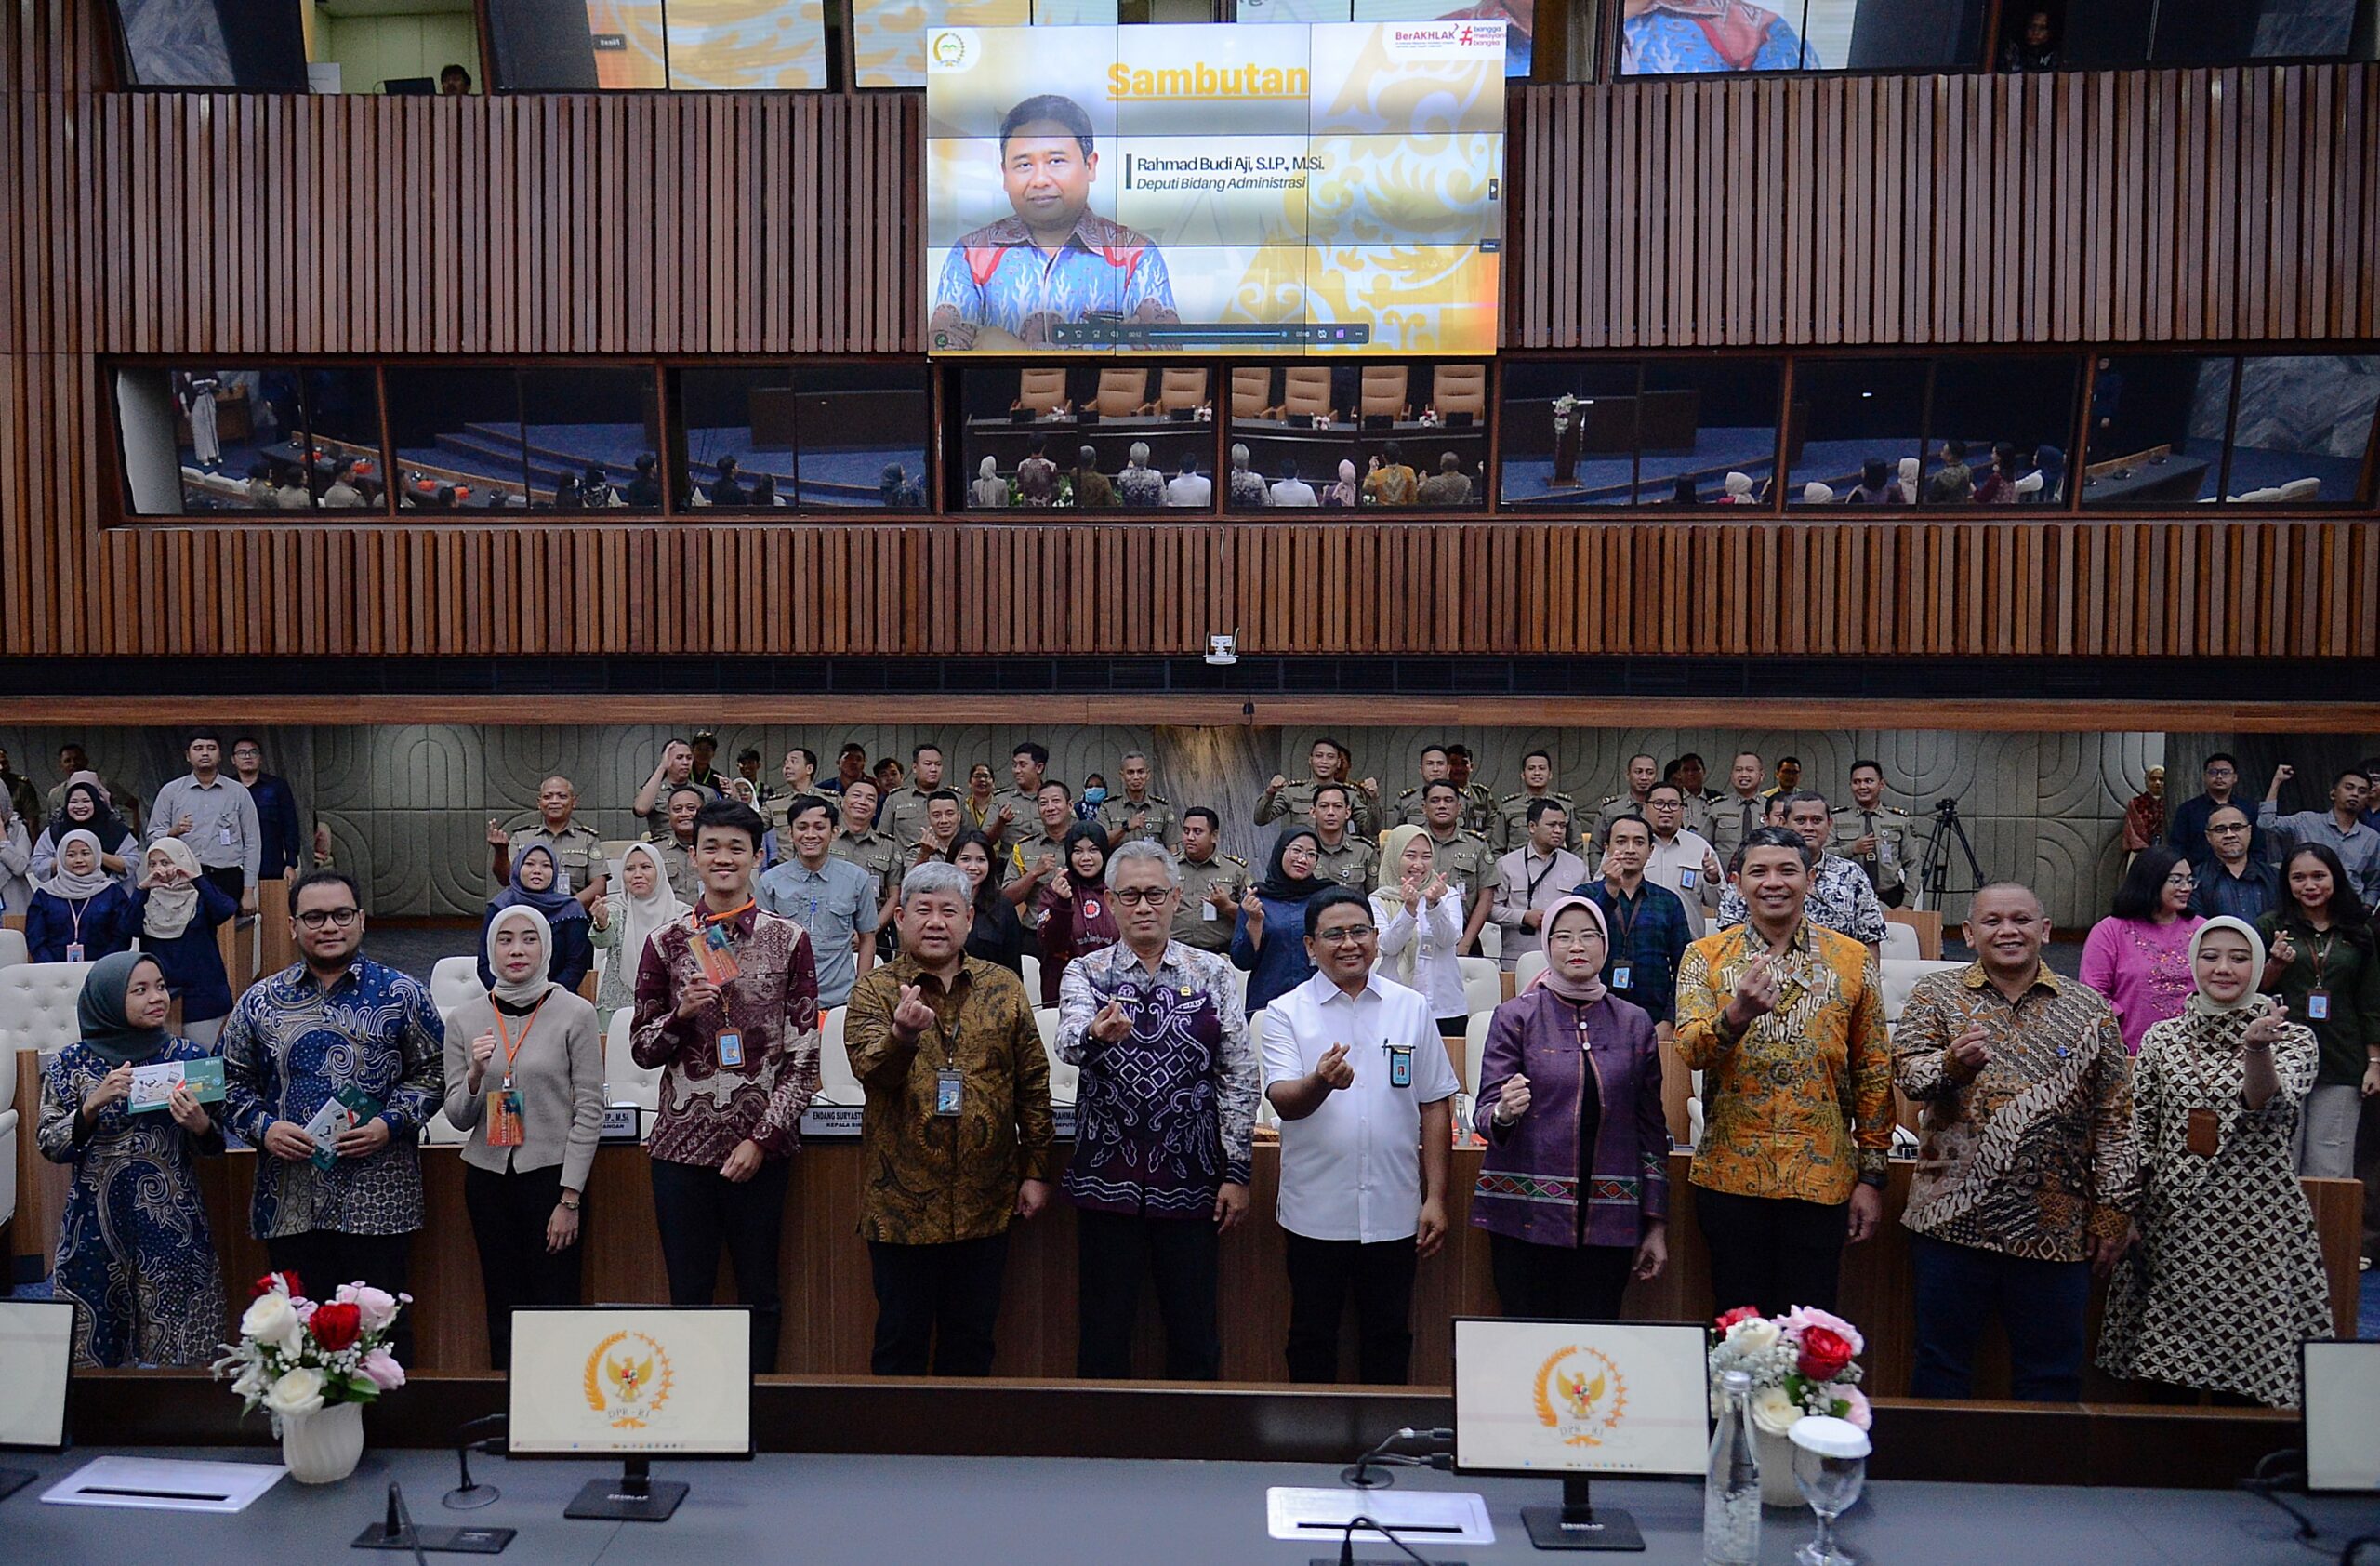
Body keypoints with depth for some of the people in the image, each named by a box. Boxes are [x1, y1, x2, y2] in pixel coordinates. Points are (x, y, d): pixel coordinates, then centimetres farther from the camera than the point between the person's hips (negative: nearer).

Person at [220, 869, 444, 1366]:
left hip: (378, 1200, -2)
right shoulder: (260, 1002, 9)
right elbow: (232, 1083, 13)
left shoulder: (402, 995, 2)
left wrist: (390, 1124, -11)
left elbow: (433, 1073, 3)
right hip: (289, 1204, 2)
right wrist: (263, 1128, -5)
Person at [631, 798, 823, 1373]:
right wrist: (682, 1013, -12)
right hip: (684, 1140, 1)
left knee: (760, 1293, 9)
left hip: (761, 1145, -1)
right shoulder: (666, 942, 4)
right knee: (688, 1294, 7)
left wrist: (762, 1138, -8)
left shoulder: (789, 940, 0)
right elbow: (643, 1051, 8)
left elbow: (805, 1055, -1)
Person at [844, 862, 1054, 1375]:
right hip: (902, 1201, -2)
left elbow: (1033, 1083, 7)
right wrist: (903, 1036, -38)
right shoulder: (875, 990, -1)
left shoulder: (1004, 988, 5)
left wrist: (1036, 1170, 5)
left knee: (973, 1338, 14)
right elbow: (870, 1070, -17)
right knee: (901, 1338, 10)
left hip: (985, 1200, 2)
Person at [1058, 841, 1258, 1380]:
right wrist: (1095, 1034, -41)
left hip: (1190, 1179, 1)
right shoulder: (1085, 973, 3)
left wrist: (1236, 1172, -2)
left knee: (1195, 1334, 7)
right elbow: (1068, 1041, -17)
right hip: (1107, 1176, 0)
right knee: (1103, 1333, 8)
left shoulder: (1211, 974, 5)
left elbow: (1240, 1077, 4)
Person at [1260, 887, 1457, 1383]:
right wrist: (1321, 1082, -36)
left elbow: (1435, 1105, 8)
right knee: (1312, 1338, 11)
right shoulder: (1286, 1013, -1)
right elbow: (1282, 1100, -14)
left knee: (1389, 1337, 13)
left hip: (1393, 1212, 2)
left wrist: (1435, 1198, 4)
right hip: (1315, 1214, -1)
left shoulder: (1413, 1008, 5)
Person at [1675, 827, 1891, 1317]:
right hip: (1731, 1174, 0)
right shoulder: (1705, 956, 2)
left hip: (1822, 1178, 0)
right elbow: (1690, 1051, -11)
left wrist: (1871, 1176, 3)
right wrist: (1736, 1015, -31)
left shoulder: (1853, 960, 4)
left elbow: (1874, 1072, 6)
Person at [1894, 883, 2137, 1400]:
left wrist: (2113, 1211, 4)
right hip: (1955, 1218, -1)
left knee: (2052, 1377, 11)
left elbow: (2115, 1118, 7)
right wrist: (1953, 1065, -30)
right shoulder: (1935, 995, 4)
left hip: (2055, 1226, 1)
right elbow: (1908, 1073, -9)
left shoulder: (2089, 1009, 7)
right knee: (1941, 1369, 8)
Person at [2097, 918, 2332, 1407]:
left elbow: (2270, 1109, -18)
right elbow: (2138, 1136, 10)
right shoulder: (2161, 1038, 7)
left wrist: (2255, 1050, -36)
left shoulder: (2291, 1038, 2)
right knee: (2168, 1370, 7)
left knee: (2252, 1385, 1)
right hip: (2172, 1229, 2)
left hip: (2259, 1233, -2)